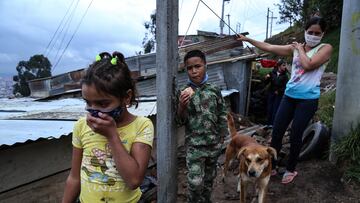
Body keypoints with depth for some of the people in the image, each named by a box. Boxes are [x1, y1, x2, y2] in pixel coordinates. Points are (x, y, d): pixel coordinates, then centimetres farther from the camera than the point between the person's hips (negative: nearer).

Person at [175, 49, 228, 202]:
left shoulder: (214, 90, -4)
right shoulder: (183, 92, -9)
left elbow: (222, 115, 6)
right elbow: (180, 121, -9)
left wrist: (221, 137, 9)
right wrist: (181, 106, -27)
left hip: (214, 144, 3)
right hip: (194, 145, -3)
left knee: (209, 179, 19)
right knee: (195, 182, -5)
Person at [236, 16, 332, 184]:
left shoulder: (325, 48, -4)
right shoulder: (296, 47, 9)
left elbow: (308, 65, -21)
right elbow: (269, 47, 10)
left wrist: (300, 49, -5)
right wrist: (247, 39, 10)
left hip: (308, 100, -4)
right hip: (289, 96, 5)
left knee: (295, 136, 3)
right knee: (276, 132, 5)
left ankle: (291, 170, 25)